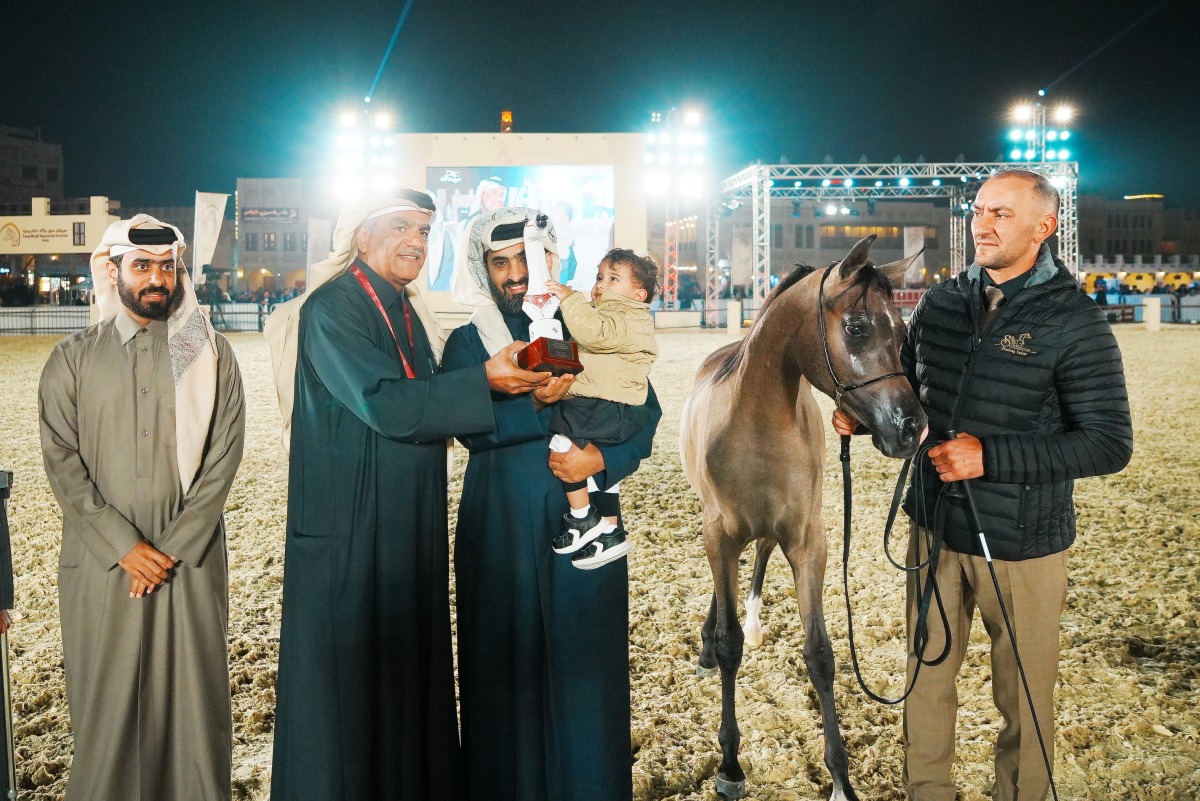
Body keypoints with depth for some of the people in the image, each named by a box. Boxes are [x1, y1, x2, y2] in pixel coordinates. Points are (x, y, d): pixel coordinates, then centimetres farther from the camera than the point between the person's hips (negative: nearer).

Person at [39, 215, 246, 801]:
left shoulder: (211, 355, 5)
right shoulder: (73, 359, 6)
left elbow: (222, 459, -1)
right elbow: (61, 462, 0)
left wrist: (173, 548, -9)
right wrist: (124, 546, -10)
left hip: (191, 561, 0)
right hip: (101, 562, 0)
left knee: (193, 699, 3)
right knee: (106, 704, 4)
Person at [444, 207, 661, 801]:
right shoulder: (467, 343, 6)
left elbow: (645, 414, 5)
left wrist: (603, 459, -13)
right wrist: (534, 402, -26)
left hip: (584, 523, 0)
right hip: (500, 529, 0)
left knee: (585, 661, 4)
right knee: (506, 663, 5)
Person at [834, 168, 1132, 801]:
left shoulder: (1075, 322, -13)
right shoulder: (939, 304, 2)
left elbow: (1110, 443, -17)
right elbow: (910, 392, 16)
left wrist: (990, 457, -25)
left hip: (1022, 544, -5)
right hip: (934, 529, 5)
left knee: (1024, 697, 11)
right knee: (926, 677, 19)